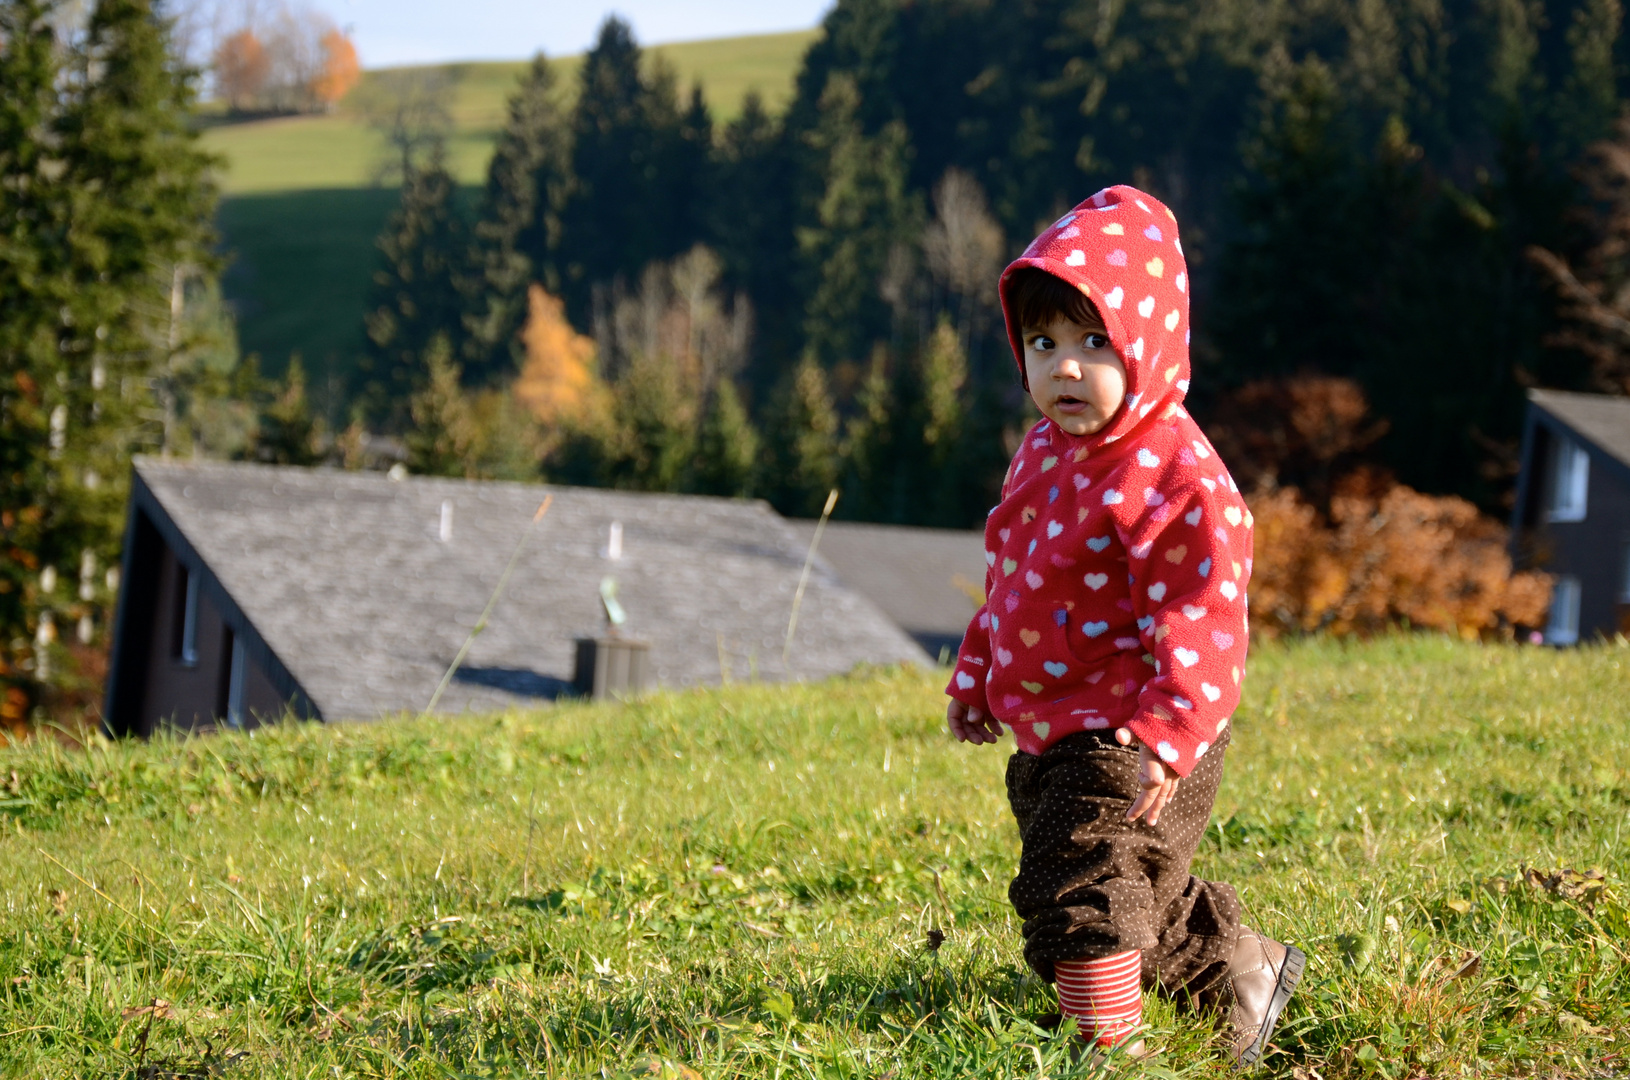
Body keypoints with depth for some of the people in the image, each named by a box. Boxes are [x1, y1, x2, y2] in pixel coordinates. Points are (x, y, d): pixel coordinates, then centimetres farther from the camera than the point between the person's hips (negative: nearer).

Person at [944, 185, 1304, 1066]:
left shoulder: (1177, 473, -20)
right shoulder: (1045, 454, 8)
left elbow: (1201, 619, -24)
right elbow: (1007, 581, 22)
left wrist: (1166, 736, -31)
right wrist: (975, 678, 24)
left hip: (1127, 741, -9)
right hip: (1052, 737, 9)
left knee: (1076, 886, -13)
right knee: (1130, 890, 21)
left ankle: (1109, 1046, -3)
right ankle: (1241, 967, 40)